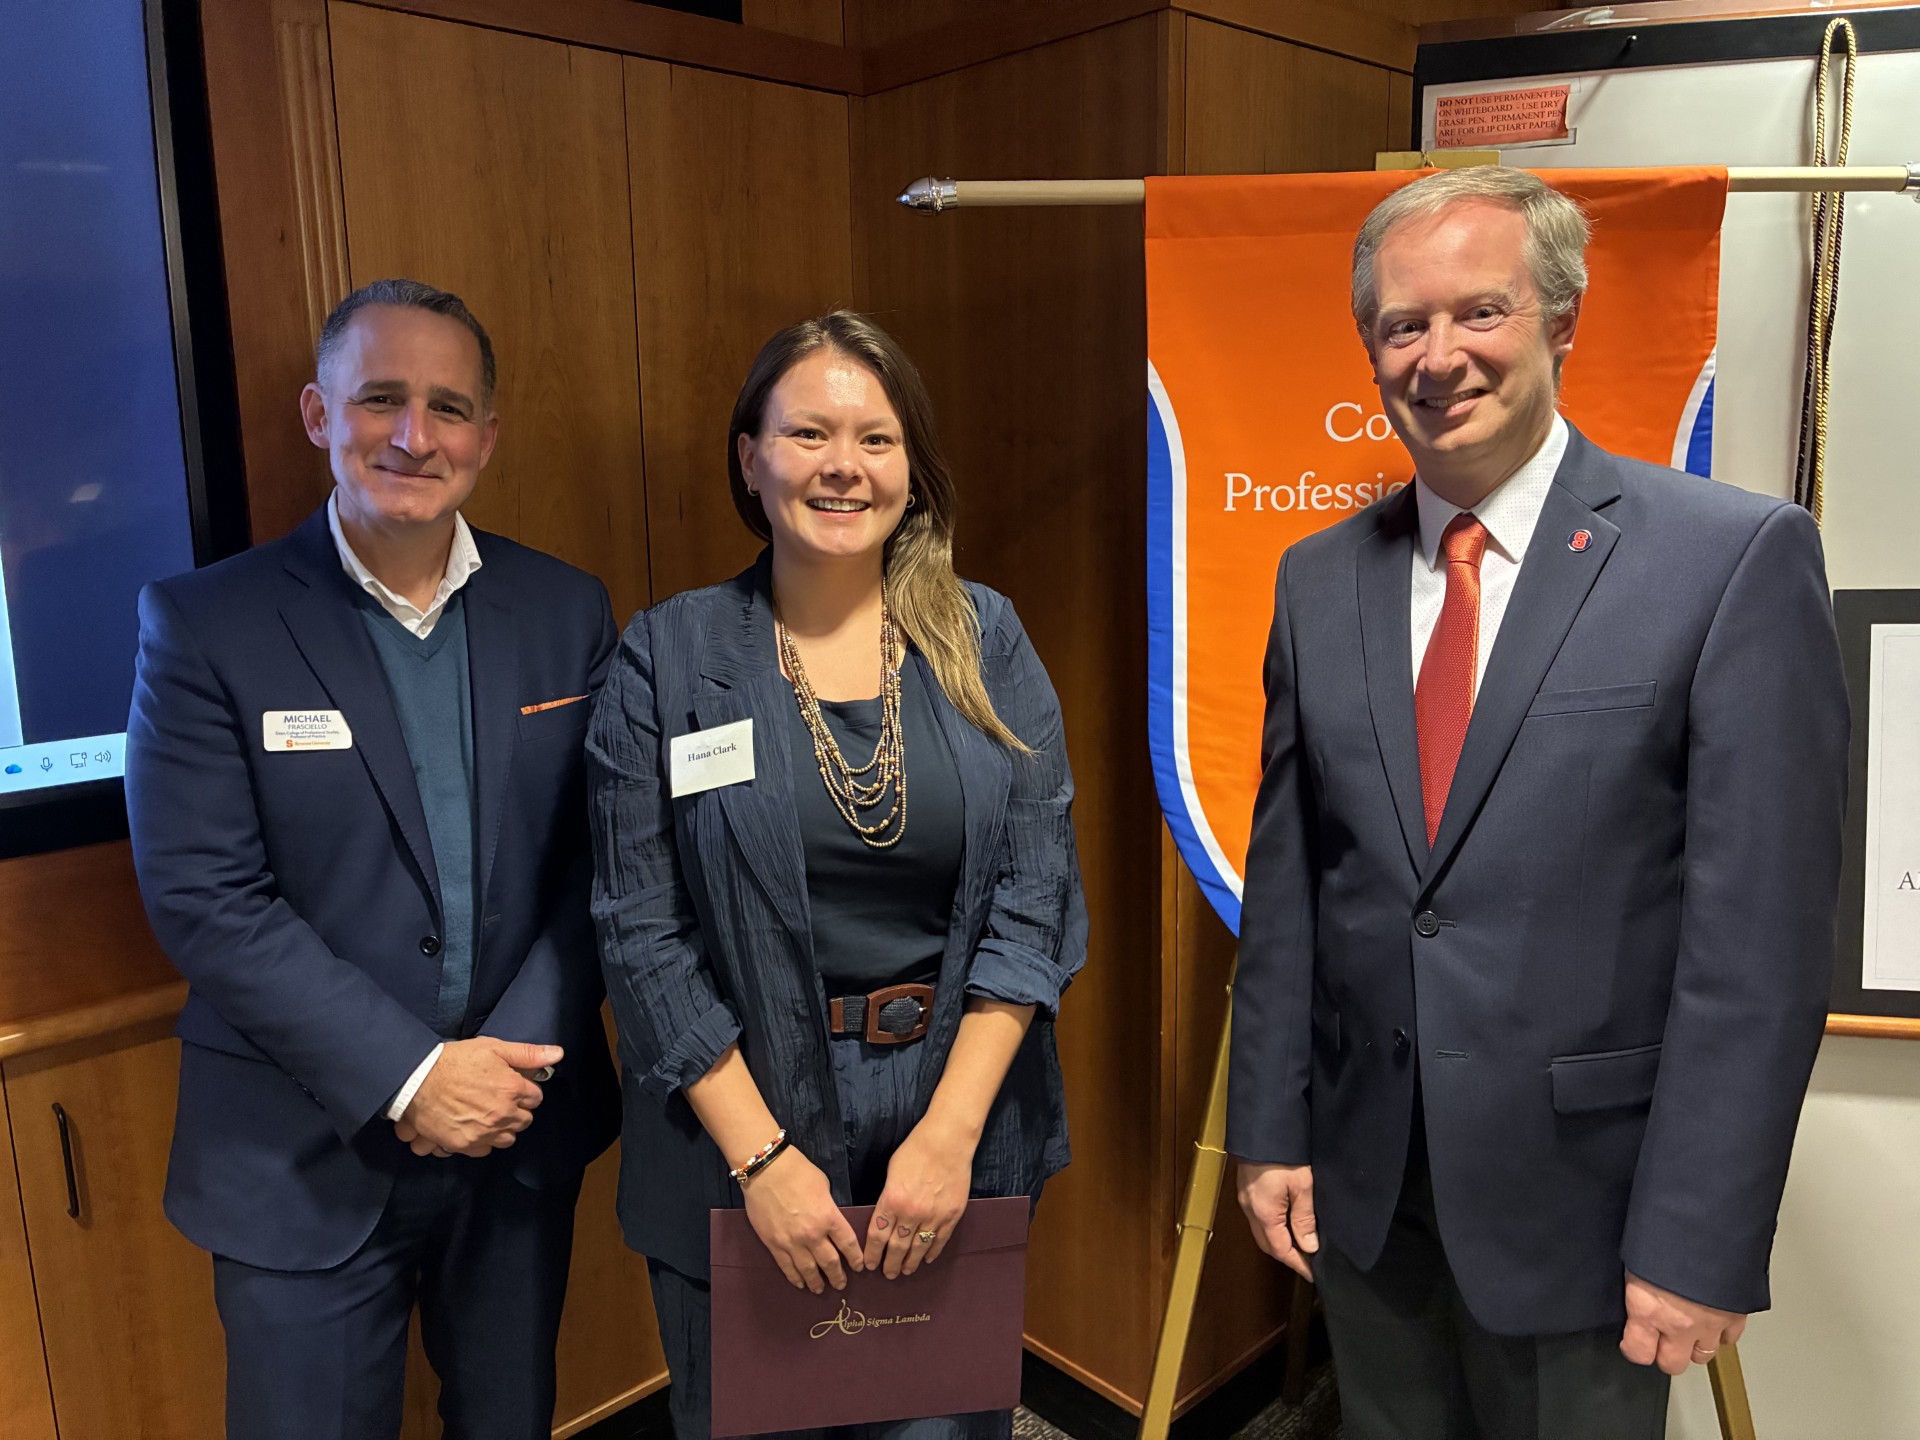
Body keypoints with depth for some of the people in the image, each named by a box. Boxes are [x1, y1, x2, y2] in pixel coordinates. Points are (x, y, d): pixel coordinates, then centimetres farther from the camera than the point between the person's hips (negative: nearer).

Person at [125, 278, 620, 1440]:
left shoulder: (566, 611, -1)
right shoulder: (206, 624, -9)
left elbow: (601, 857, -2)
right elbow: (203, 899, -13)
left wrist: (518, 1059, -12)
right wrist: (407, 1074, -18)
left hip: (523, 1128, 3)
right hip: (309, 1157, -2)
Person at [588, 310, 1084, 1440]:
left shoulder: (985, 640, -1)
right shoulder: (670, 657, -5)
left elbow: (1036, 893, -4)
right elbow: (642, 930, -7)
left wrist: (953, 1129, -11)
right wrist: (761, 1154, -12)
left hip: (957, 1115, 2)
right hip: (743, 1125, -1)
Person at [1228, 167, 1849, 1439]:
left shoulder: (1738, 557, -11)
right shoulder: (1319, 580, 2)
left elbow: (1761, 934, -13)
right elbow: (1285, 881, 5)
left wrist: (1702, 1240, -13)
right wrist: (1270, 1132, 5)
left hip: (1581, 1194, -3)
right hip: (1361, 1186, 4)